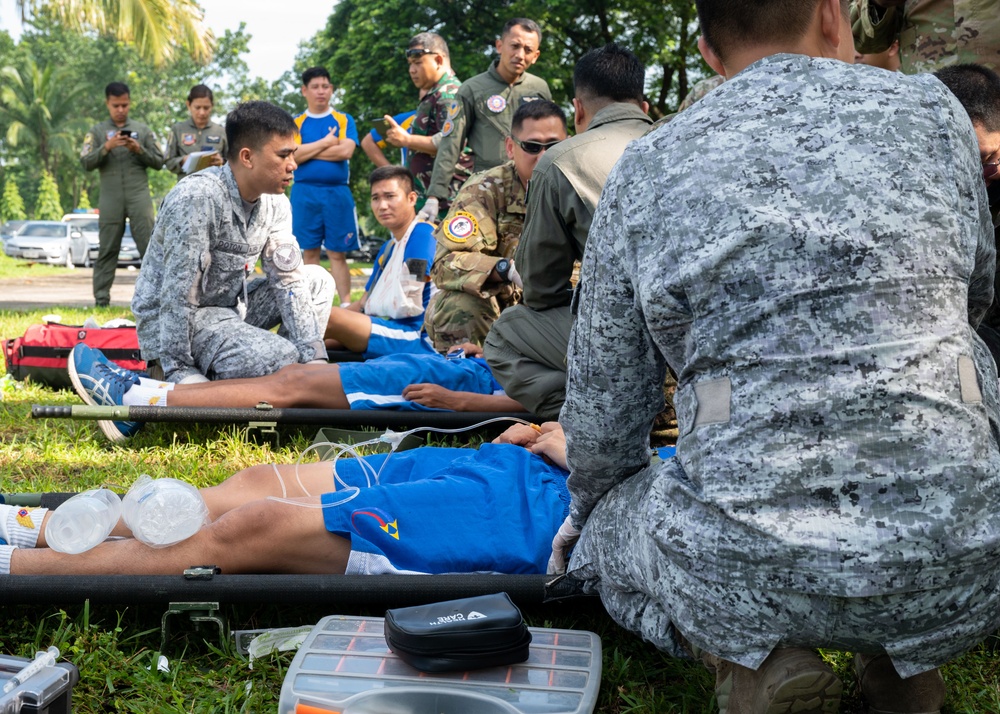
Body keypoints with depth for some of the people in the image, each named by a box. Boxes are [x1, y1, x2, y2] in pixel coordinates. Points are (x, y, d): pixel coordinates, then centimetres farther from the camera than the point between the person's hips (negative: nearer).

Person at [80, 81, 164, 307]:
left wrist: (139, 149, -8)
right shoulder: (97, 131, 11)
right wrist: (106, 147, -13)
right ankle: (101, 300, 4)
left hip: (139, 197, 0)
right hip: (110, 199, 0)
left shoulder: (142, 130, 13)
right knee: (107, 250, 1)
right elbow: (86, 163, 2)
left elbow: (159, 162, 9)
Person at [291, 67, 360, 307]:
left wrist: (307, 151, -5)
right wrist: (325, 143, -5)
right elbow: (292, 154, -6)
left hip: (337, 193, -1)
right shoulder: (296, 123, 10)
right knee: (309, 252, 5)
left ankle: (346, 305, 0)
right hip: (305, 193, 1)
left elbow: (346, 151, -9)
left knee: (338, 253, -1)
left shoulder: (344, 120, 8)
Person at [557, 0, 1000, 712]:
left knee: (603, 531, 29)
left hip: (745, 571, -1)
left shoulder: (643, 171, 3)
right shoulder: (929, 107, 4)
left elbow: (604, 403, 7)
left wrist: (590, 511, 27)